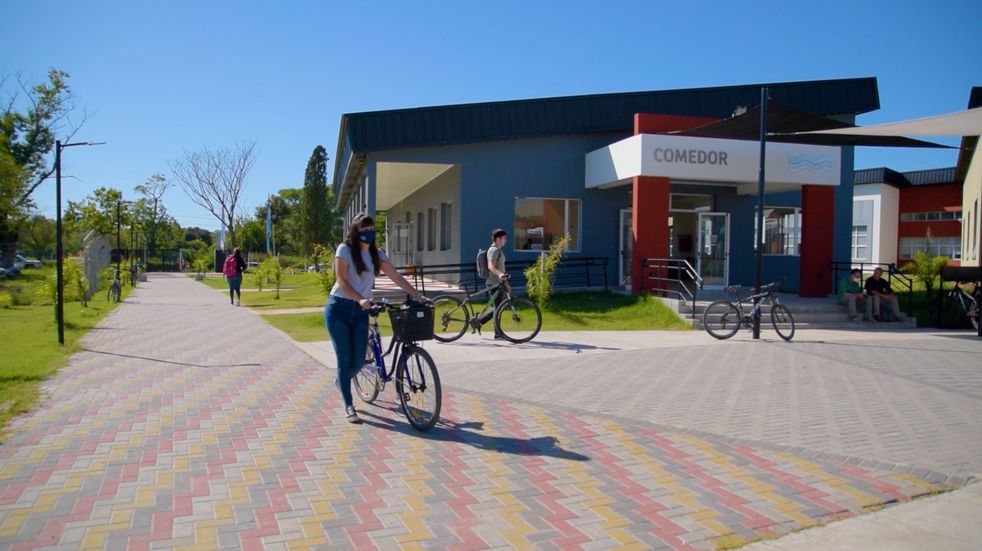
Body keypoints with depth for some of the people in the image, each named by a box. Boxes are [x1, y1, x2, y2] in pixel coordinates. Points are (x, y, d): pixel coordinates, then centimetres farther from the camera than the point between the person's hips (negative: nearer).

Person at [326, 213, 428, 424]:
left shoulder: (376, 254, 7)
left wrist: (419, 296, -5)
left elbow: (397, 277, 4)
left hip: (360, 311, 4)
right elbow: (342, 281, -15)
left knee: (358, 361, 0)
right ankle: (349, 406, 8)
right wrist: (361, 299, -30)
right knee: (345, 359, -4)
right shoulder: (345, 249, -7)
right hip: (339, 309, -4)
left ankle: (341, 381, 34)